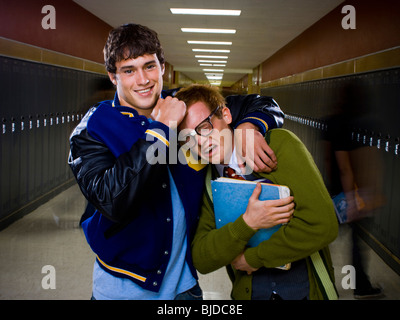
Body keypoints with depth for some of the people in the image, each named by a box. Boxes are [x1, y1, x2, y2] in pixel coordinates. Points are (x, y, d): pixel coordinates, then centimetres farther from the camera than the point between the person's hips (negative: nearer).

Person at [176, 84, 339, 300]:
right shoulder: (206, 184, -5)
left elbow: (321, 224, -25)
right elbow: (201, 260, -8)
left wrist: (251, 257, -16)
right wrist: (247, 223, -23)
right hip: (247, 292, 3)